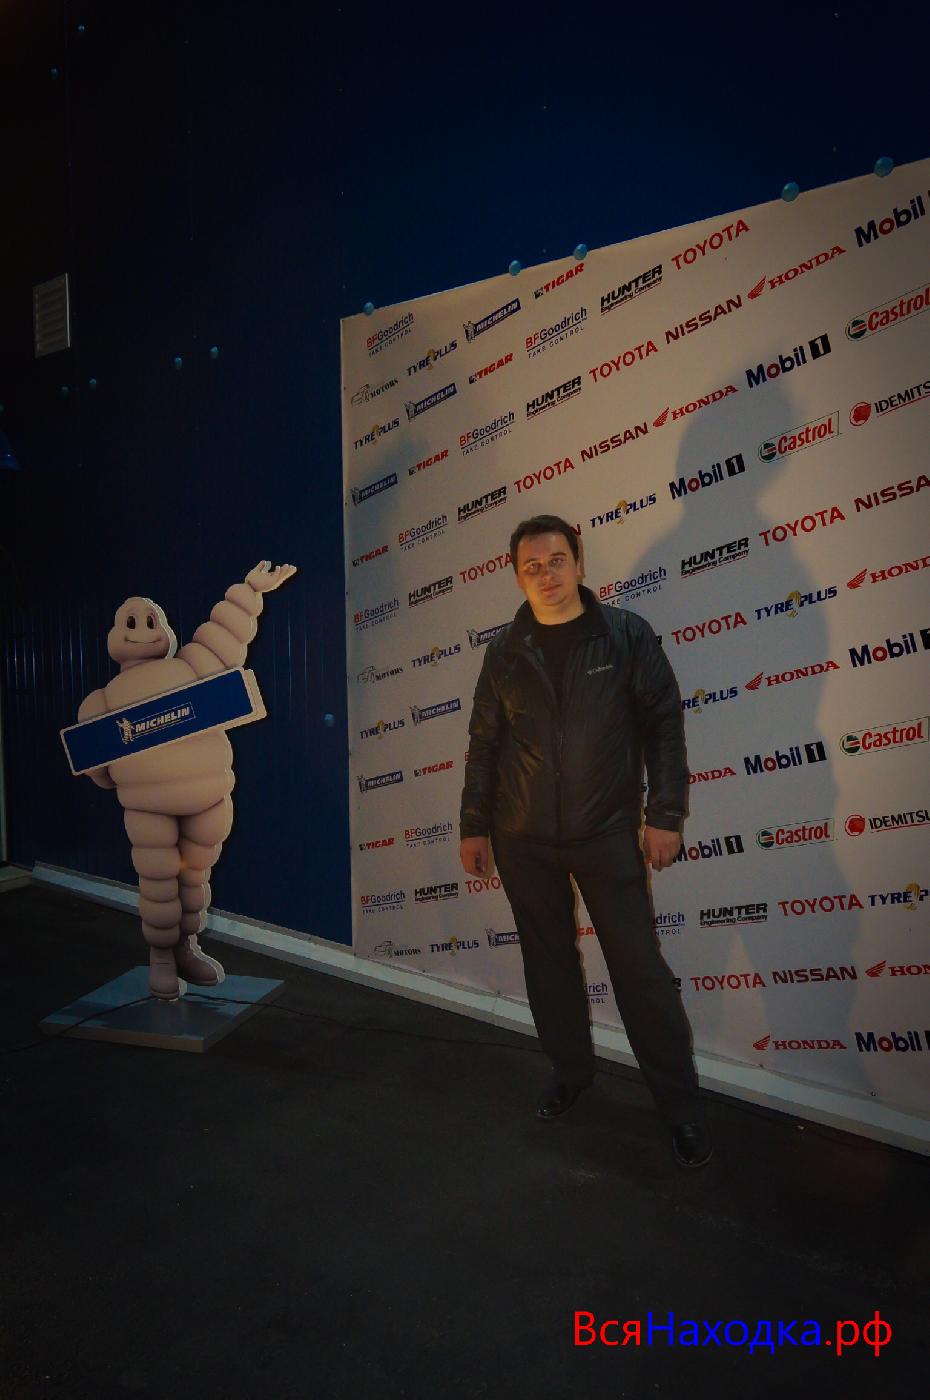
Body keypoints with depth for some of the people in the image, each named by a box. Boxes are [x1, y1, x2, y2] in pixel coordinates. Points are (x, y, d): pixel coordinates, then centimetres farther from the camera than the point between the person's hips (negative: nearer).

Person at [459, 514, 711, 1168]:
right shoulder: (505, 652, 5)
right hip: (523, 839, 3)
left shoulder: (626, 634, -2)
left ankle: (682, 1106, 13)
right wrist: (474, 826, 8)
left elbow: (664, 723, -3)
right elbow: (484, 743, 9)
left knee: (641, 967, -1)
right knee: (549, 962, 14)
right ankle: (570, 1072, 33)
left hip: (607, 833, -2)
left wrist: (666, 815, -9)